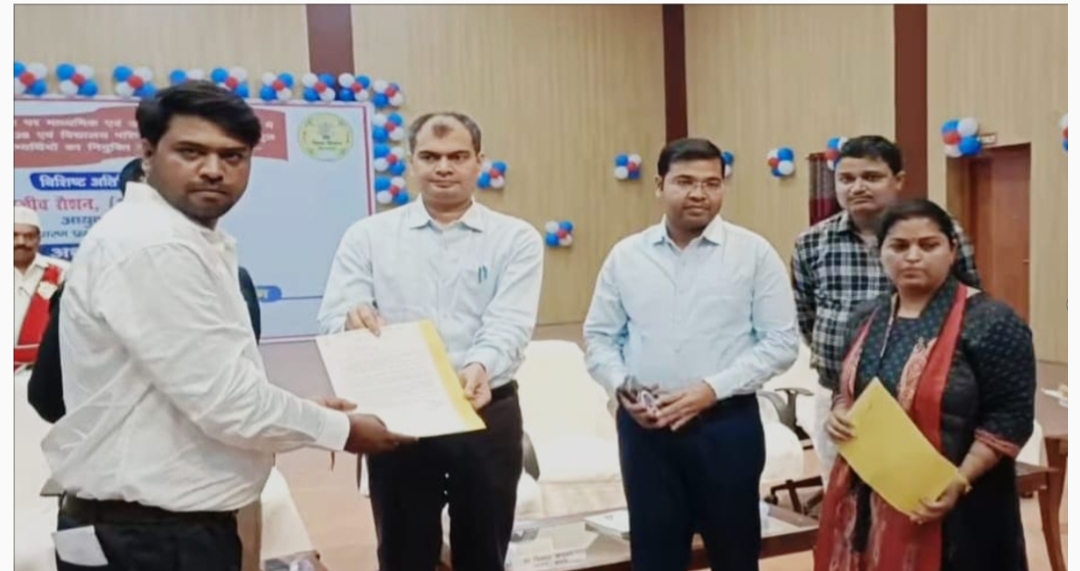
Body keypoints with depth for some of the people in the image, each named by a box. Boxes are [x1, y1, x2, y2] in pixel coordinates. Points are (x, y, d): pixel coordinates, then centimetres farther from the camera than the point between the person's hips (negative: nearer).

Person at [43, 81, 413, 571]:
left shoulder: (181, 241, 13)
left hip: (175, 523, 10)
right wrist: (338, 428, -11)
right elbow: (224, 399, -25)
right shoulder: (153, 246, -21)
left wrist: (307, 414, 10)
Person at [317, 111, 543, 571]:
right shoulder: (368, 236, 4)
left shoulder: (516, 239, 1)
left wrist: (480, 367, -33)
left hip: (488, 416, 0)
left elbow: (510, 326, -12)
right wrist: (353, 321, -28)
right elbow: (333, 318, -3)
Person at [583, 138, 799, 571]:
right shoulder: (625, 255, 5)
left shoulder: (754, 253, -2)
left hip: (726, 424, -1)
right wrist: (621, 387, -9)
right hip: (643, 427, 2)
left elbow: (781, 342, -5)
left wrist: (713, 388, -15)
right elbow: (599, 337, 9)